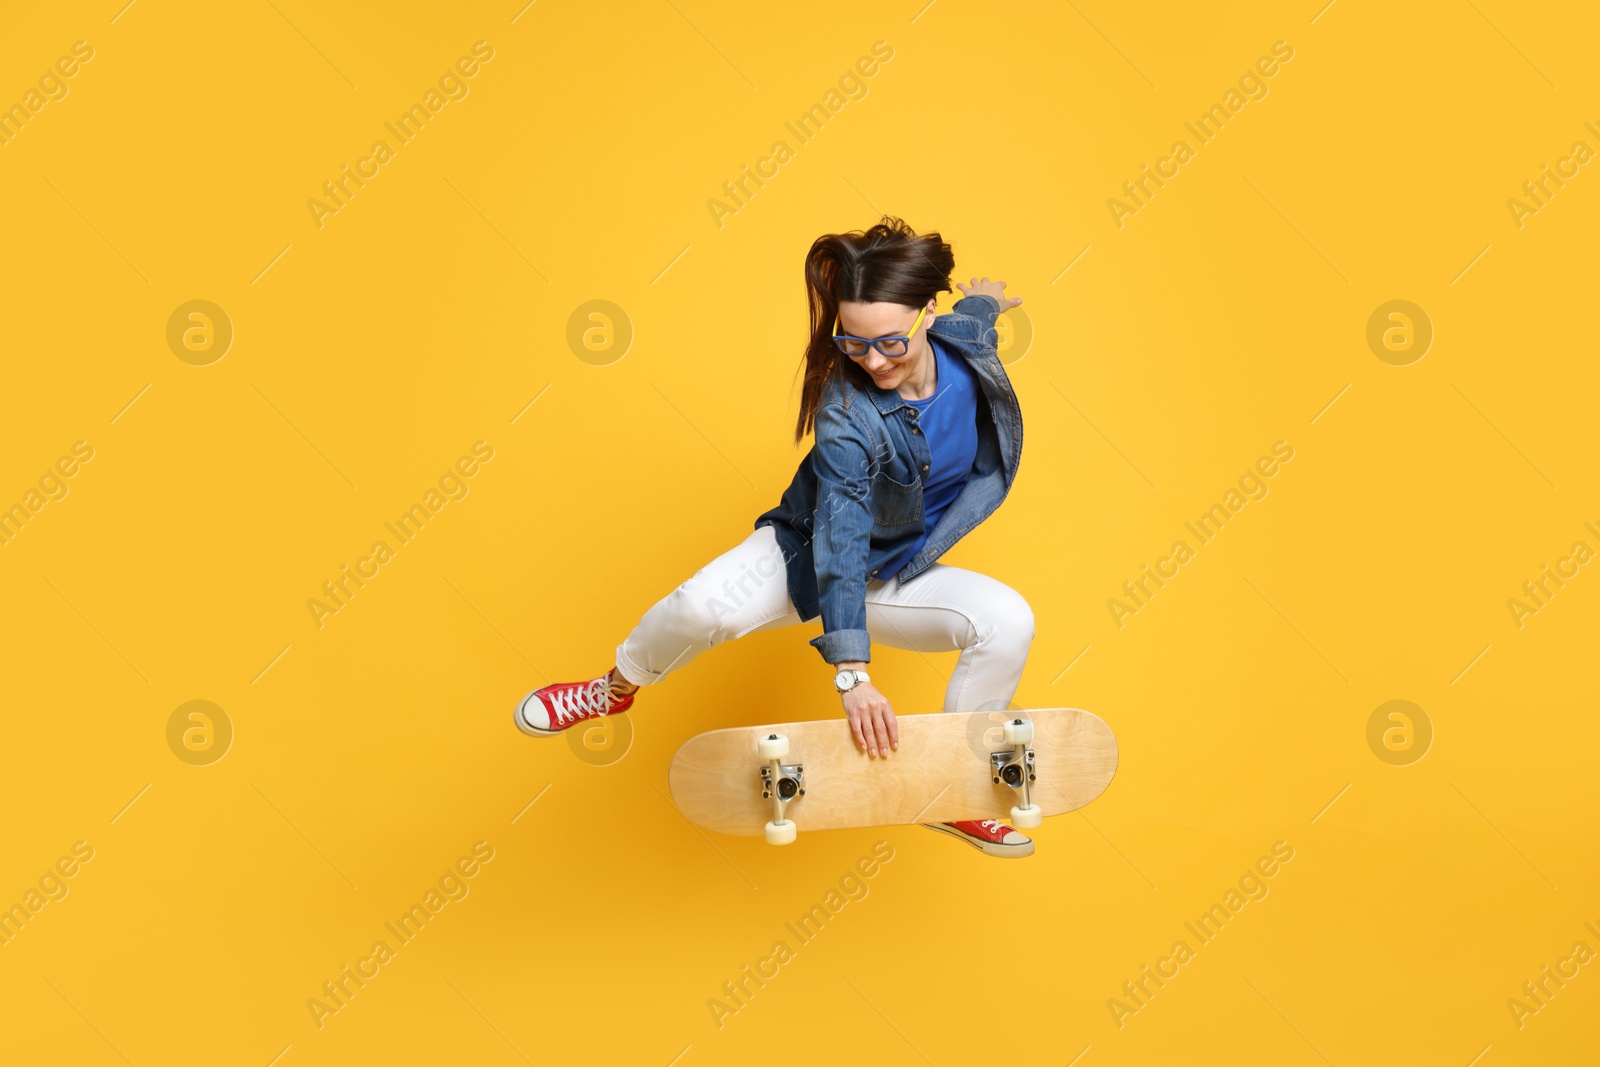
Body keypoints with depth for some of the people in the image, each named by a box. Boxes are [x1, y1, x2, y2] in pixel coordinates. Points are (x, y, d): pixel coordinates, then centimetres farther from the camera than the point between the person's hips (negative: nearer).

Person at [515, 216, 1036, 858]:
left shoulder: (964, 342, -14)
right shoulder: (846, 415, -29)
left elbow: (975, 309, 12)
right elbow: (840, 539, -36)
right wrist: (851, 675, -42)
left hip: (897, 579, 5)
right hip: (802, 559, -4)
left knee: (1008, 620, -22)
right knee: (704, 606, -34)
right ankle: (616, 689, 0)